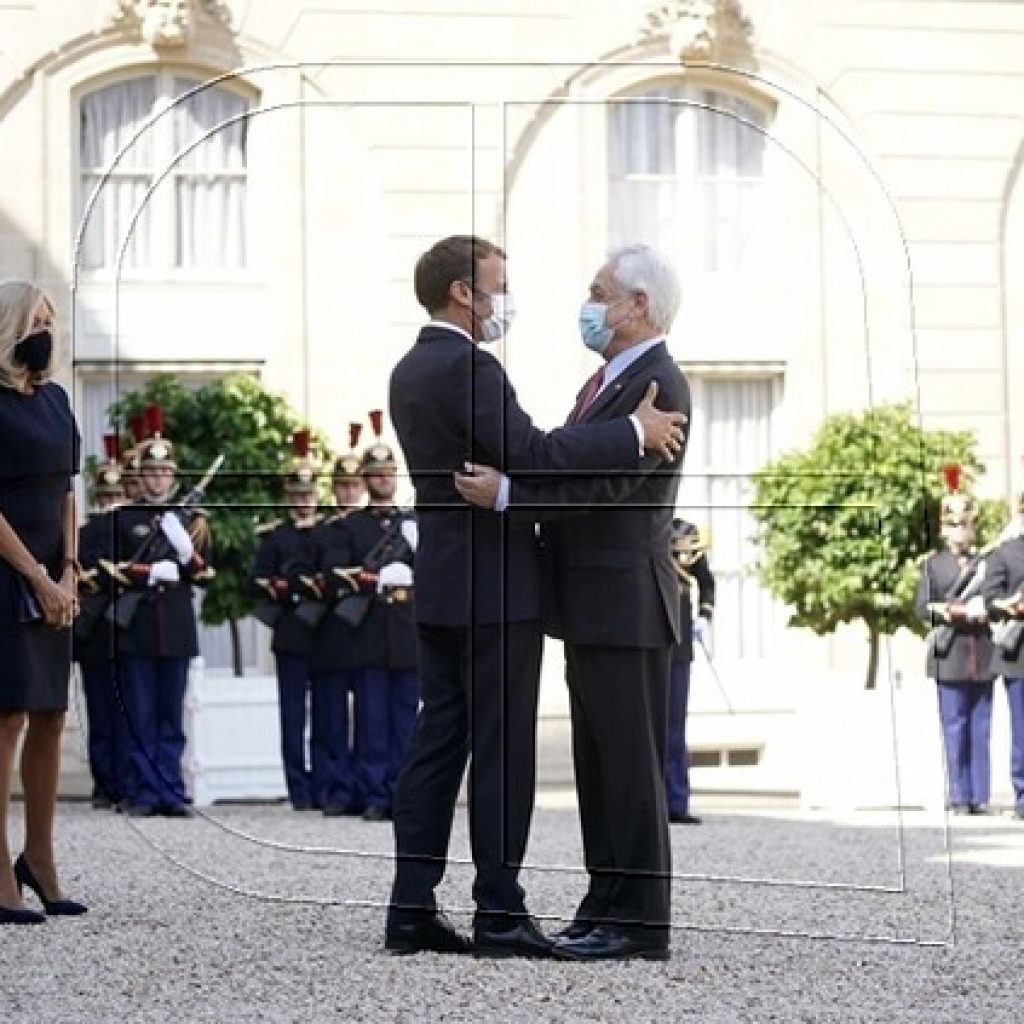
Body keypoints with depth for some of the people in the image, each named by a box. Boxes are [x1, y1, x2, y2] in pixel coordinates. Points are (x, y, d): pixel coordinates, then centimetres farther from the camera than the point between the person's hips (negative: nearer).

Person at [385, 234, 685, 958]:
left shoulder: (411, 370, 14)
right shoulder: (468, 367, -16)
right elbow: (532, 455, -26)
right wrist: (634, 432, -20)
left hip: (442, 586, 9)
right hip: (496, 588, -9)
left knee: (438, 743, 8)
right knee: (503, 753, -4)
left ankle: (413, 910, 7)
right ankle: (500, 915, -1)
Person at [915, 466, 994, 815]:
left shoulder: (987, 562, 11)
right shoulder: (933, 564, 7)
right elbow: (922, 609, -1)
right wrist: (963, 611, -14)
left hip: (982, 658, 2)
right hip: (950, 658, -2)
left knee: (981, 729, 2)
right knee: (955, 730, -1)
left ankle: (980, 797, 5)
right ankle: (961, 798, 2)